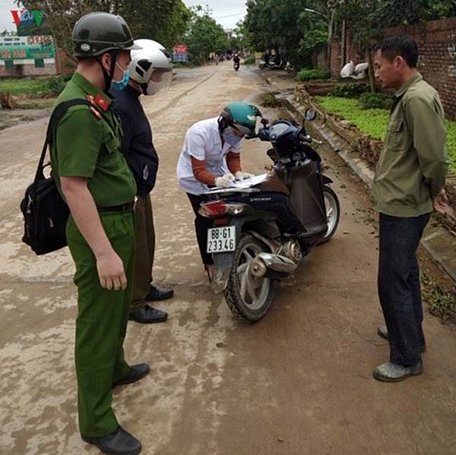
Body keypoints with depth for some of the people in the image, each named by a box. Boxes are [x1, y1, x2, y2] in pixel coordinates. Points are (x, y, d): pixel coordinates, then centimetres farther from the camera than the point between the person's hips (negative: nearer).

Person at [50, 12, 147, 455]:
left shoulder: (96, 99, 9)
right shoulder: (78, 110, -23)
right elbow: (73, 185, -27)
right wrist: (103, 252, -29)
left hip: (119, 220, 10)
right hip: (99, 228, -10)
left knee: (118, 307, 26)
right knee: (98, 321, 0)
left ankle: (114, 368, 49)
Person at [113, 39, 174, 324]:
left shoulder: (130, 98, 10)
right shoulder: (120, 104, -24)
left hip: (140, 188, 10)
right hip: (129, 193, -10)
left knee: (147, 242, 22)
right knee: (135, 249, 3)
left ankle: (145, 287, 40)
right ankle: (134, 304, 18)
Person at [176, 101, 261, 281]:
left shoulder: (234, 132, -17)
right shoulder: (199, 133, -36)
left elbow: (233, 157, -4)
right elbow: (199, 171, -36)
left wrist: (238, 172, -26)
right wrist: (217, 181, -56)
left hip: (218, 173, 6)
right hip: (194, 178, -5)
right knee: (205, 220, -8)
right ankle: (209, 263, 8)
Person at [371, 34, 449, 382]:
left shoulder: (418, 99, -22)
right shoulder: (409, 95, 10)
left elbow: (434, 157, -24)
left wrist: (434, 189, -7)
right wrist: (432, 188, 8)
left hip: (403, 207, -10)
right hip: (400, 203, 10)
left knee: (393, 281, 0)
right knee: (405, 273, 22)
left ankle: (407, 358, 15)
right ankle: (409, 332, 41)